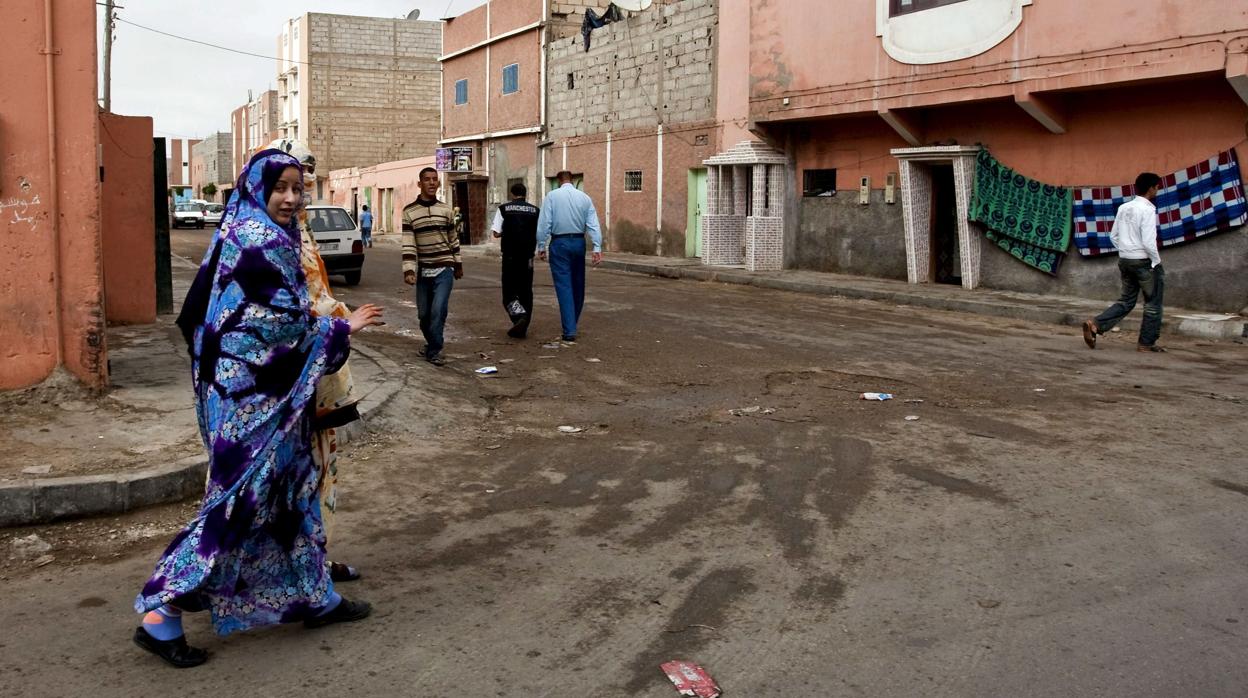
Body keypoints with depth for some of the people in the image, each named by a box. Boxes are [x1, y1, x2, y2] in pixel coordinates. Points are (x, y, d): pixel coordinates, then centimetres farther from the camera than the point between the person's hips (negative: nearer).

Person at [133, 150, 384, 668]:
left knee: (290, 488, 17)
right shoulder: (261, 243, -18)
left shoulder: (243, 234, 13)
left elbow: (198, 312, 18)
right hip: (254, 397, -10)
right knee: (242, 496, -4)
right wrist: (343, 328, -6)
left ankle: (314, 596, 30)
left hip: (251, 388, 10)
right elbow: (285, 324, -21)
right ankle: (161, 614, 2)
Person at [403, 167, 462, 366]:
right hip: (423, 270, 1)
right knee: (424, 313, 8)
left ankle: (433, 350, -3)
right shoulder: (409, 212, -2)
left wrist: (458, 265, 17)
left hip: (444, 268, 0)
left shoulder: (446, 210, 4)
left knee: (438, 310, -14)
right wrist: (408, 270, -18)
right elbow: (408, 244, -9)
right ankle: (432, 343, 32)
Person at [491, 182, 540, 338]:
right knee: (526, 291, 11)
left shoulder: (503, 209, -2)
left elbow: (496, 233, -5)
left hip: (510, 256, -2)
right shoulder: (534, 210, 3)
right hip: (528, 256, 2)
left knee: (509, 291, 5)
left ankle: (520, 315, -22)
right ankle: (522, 328, 11)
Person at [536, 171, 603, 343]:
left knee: (564, 286, -3)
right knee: (578, 285, 16)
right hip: (579, 242, 3)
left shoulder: (552, 196, -4)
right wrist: (597, 248, -6)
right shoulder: (585, 197, 5)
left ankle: (570, 330, -10)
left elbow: (544, 223, -8)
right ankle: (572, 323, 30)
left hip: (559, 243, -3)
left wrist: (541, 246, -3)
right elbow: (593, 225, -3)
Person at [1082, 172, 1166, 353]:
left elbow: (1113, 235, 11)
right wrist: (1156, 261, -8)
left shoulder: (1123, 208, 6)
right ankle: (1146, 343, 13)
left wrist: (1125, 252, 16)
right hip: (1144, 261, -7)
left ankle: (1095, 324, -1)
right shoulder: (1147, 210, -16)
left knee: (1126, 301, 16)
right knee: (1153, 304, 8)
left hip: (1125, 261, 7)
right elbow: (1148, 241, -20)